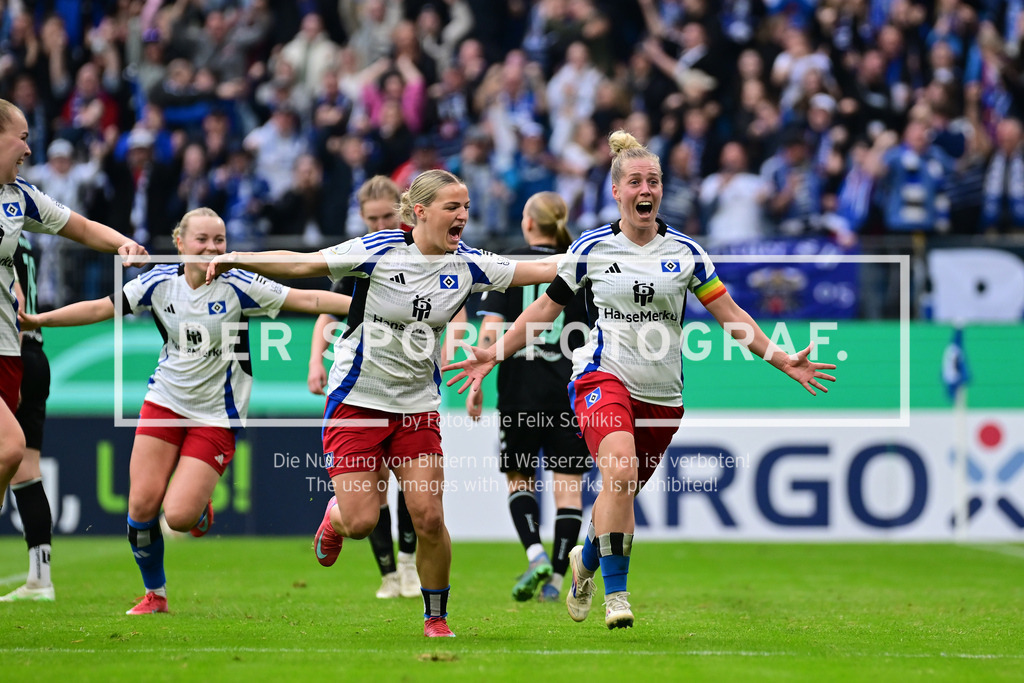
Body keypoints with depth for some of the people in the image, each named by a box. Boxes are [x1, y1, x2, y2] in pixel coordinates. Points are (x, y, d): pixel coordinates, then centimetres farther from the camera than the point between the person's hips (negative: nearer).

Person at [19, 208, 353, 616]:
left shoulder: (238, 287, -12)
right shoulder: (160, 283, -2)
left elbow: (309, 300, -15)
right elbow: (101, 308, 6)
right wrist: (39, 320, 3)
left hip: (215, 417, -3)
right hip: (165, 402, 3)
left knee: (179, 515, -16)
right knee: (142, 504, -5)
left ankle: (201, 506, 23)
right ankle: (155, 595, 16)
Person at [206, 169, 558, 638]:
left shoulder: (467, 265, -2)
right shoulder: (379, 251, -13)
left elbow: (542, 270, -1)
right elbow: (301, 265, -11)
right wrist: (237, 260, -21)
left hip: (417, 405, 3)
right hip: (357, 400, -3)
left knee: (429, 517, -7)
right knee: (361, 522, -8)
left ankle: (436, 617, 13)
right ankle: (335, 515, 30)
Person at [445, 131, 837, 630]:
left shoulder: (685, 251, 5)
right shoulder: (591, 249, 2)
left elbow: (731, 316, 9)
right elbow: (545, 309, 11)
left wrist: (785, 362, 3)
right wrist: (494, 355, 4)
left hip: (663, 393, 3)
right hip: (604, 377, -3)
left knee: (622, 494, 8)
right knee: (620, 470, -28)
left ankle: (585, 561, 41)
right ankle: (615, 592, -22)